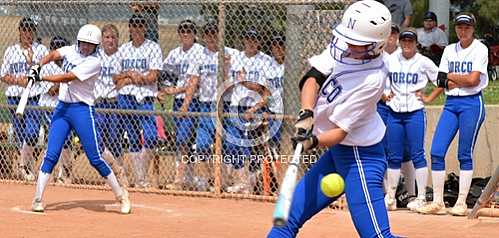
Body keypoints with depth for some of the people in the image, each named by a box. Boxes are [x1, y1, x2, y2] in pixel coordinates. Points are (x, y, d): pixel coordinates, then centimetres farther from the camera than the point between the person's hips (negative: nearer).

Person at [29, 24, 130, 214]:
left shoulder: (94, 63, -13)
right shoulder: (70, 51, 9)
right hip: (62, 108, 5)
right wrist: (38, 66, -23)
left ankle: (121, 195, 10)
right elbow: (54, 55, -4)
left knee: (95, 158, -4)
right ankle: (37, 200, -1)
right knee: (51, 155, -4)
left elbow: (67, 78, -18)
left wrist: (40, 78, -16)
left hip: (82, 110, -5)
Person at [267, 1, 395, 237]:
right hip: (337, 153, 8)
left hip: (360, 157, -8)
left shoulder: (372, 79, -25)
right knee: (288, 215, 9)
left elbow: (341, 131, -23)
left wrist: (313, 142, -39)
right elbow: (313, 77, -4)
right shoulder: (342, 47, -7)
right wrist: (306, 115, -20)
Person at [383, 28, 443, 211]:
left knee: (417, 155, -6)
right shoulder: (390, 60, 7)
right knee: (394, 156, 6)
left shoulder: (424, 62, -2)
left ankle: (421, 198, -2)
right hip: (394, 112, 4)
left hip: (415, 112, -4)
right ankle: (390, 198, 11)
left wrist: (428, 99, -3)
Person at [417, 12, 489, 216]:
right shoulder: (449, 50, 13)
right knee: (436, 151, -3)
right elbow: (442, 81, 6)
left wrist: (450, 76, -1)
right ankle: (438, 202, 2)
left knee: (465, 154, -3)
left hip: (472, 104, -5)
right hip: (451, 104, 5)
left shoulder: (480, 49, -3)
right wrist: (463, 80, -8)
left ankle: (461, 203, 3)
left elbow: (473, 79, -14)